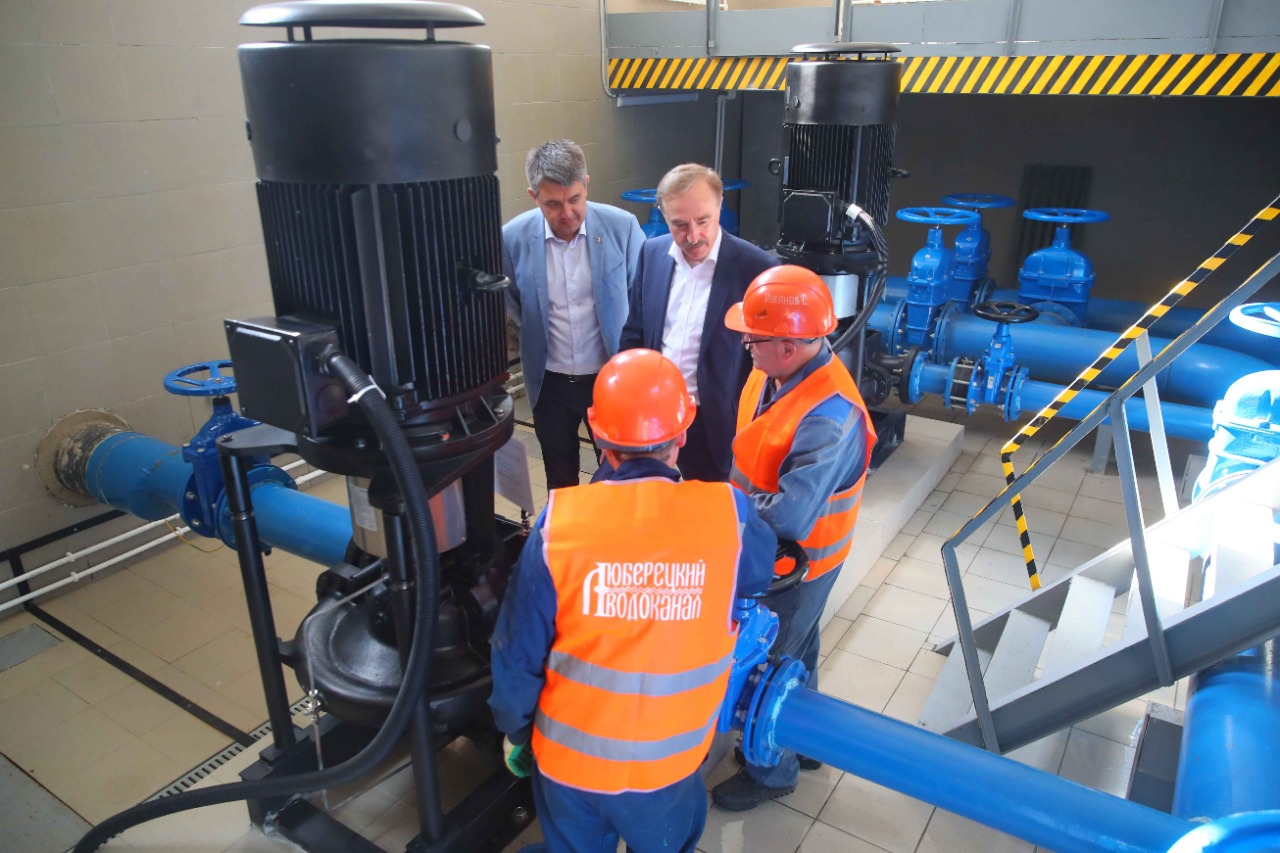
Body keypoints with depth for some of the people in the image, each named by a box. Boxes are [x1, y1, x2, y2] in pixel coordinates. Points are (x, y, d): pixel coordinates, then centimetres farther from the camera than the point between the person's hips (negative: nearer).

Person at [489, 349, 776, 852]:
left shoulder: (561, 520, -22)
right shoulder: (725, 514, -21)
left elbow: (518, 654, -12)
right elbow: (762, 572, 4)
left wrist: (514, 732, 7)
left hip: (569, 756, 0)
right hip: (669, 762, 0)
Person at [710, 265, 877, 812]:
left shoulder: (829, 417, -37)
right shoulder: (774, 372, -10)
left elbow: (790, 518, -37)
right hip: (772, 550, 8)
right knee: (793, 651, 27)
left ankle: (772, 771, 40)